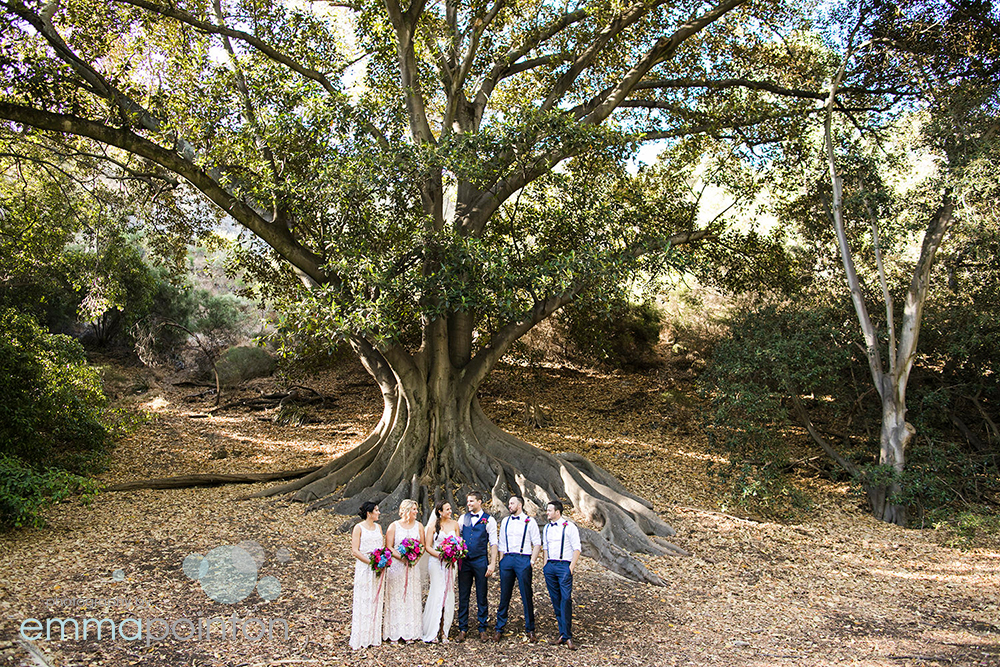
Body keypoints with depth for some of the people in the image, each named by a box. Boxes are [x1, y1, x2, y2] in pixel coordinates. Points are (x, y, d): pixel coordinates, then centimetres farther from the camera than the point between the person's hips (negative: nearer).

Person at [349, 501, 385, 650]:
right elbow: (355, 550, -10)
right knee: (363, 602, -3)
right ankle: (361, 638, 3)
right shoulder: (359, 528, -6)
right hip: (364, 568, -6)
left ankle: (374, 636, 13)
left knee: (376, 600, 7)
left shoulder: (378, 527, 12)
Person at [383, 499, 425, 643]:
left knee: (411, 597, 3)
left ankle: (410, 633, 9)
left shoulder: (418, 526, 8)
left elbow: (422, 546, 11)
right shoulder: (394, 526, -2)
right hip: (396, 565, -3)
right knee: (396, 597, -1)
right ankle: (394, 633, 4)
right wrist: (402, 557, -18)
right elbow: (389, 547, -5)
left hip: (413, 566, 3)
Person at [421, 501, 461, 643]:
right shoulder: (433, 525, -3)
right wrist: (439, 554, -17)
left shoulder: (454, 524, 8)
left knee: (448, 595, 1)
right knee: (437, 594, -6)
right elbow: (428, 547, -3)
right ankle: (432, 631, 2)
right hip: (436, 562, -3)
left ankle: (444, 631, 8)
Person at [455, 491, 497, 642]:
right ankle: (462, 629, 13)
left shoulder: (489, 520, 0)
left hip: (480, 561, -3)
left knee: (482, 596, 5)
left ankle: (482, 629, 16)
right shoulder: (463, 518, 10)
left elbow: (493, 544, -2)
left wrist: (492, 564, -9)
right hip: (464, 561, 3)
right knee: (463, 596, 5)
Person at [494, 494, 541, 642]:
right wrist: (501, 560, 9)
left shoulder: (529, 521, 1)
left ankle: (530, 629, 12)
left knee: (526, 596, 0)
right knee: (504, 595, 6)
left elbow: (537, 544, 0)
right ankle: (499, 629, 13)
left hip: (523, 559, -4)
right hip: (507, 559, 4)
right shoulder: (505, 522, 14)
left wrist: (532, 561, -7)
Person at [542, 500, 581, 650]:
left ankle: (567, 637, -9)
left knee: (566, 599, -13)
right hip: (550, 565, 6)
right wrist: (545, 565, 14)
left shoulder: (569, 527, -4)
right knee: (555, 600, 6)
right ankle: (563, 634, 13)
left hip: (564, 565, -6)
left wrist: (571, 567, -12)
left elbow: (577, 549, -5)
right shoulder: (547, 528, 15)